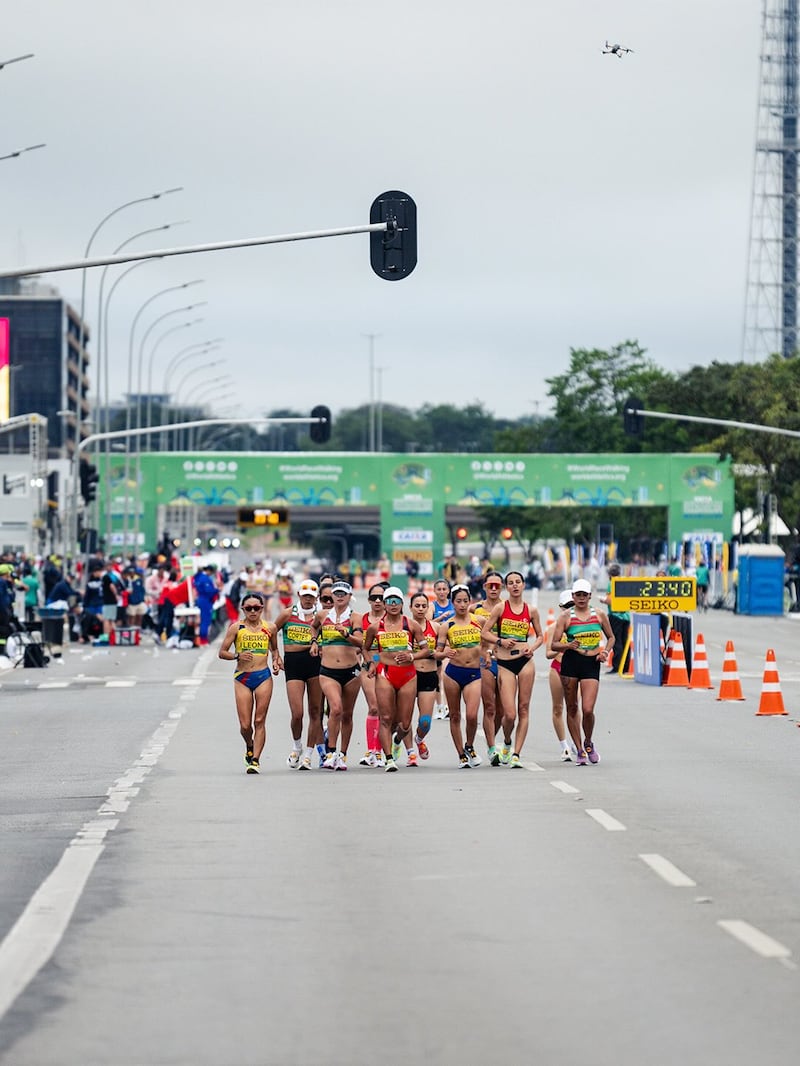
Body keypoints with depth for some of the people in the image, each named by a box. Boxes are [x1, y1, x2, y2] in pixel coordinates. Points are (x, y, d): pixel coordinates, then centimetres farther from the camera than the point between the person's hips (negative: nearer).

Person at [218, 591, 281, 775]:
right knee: (245, 725, -2)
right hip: (242, 678, -1)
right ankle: (250, 748, 29)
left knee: (259, 721, -4)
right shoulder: (236, 628, 2)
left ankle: (255, 759, -1)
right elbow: (222, 652, 3)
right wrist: (237, 656, -14)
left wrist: (276, 661, 5)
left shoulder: (269, 628, 7)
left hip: (263, 677, 1)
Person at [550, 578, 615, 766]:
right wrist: (568, 645, -19)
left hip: (592, 663, 0)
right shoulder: (565, 617, 1)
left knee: (588, 709, -12)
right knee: (572, 708, 4)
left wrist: (605, 652, 2)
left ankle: (588, 743, 15)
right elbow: (554, 644, 0)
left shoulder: (599, 615, 7)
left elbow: (611, 637, 20)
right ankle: (580, 750, 16)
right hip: (571, 661, 0)